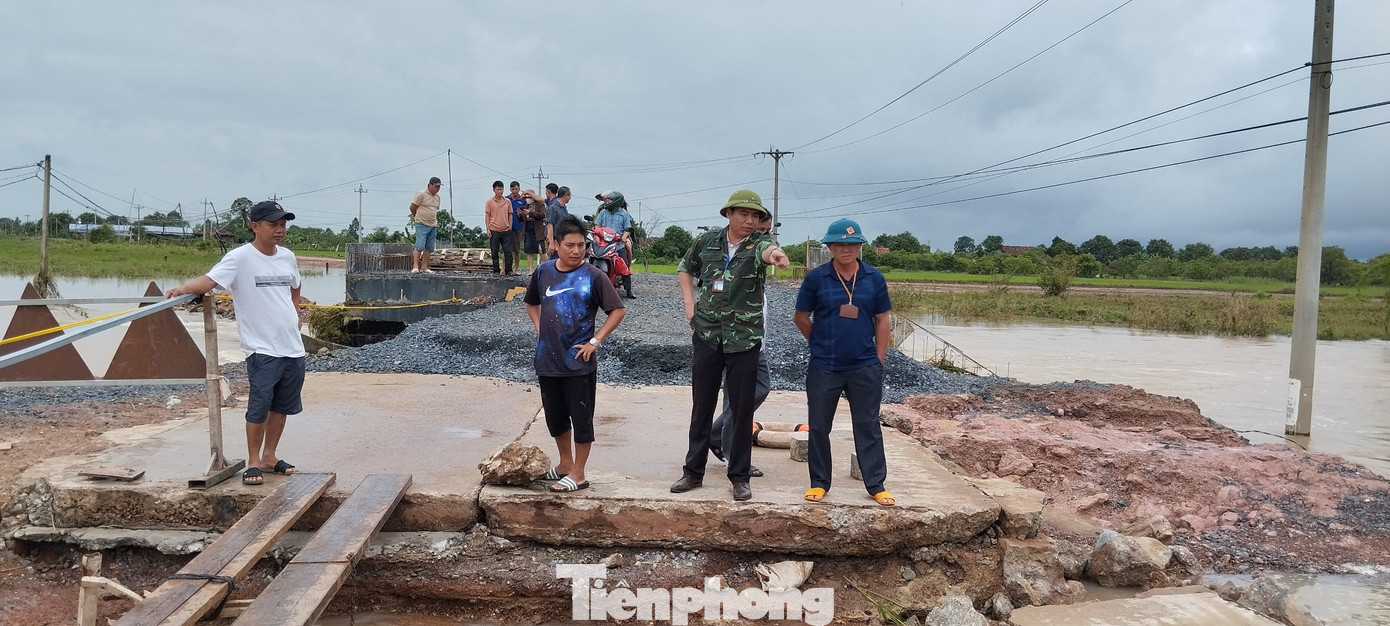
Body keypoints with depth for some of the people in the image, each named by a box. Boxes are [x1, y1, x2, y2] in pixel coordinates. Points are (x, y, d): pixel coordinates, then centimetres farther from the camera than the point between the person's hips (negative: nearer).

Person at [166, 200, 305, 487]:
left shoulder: (287, 257, 10)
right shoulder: (240, 258, -10)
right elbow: (209, 279, -22)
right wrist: (184, 287, -40)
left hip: (293, 347, 6)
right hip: (262, 348, -6)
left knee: (282, 405, 13)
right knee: (259, 405, -8)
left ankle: (270, 456, 27)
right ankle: (253, 462, 6)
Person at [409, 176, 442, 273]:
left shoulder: (437, 197, 15)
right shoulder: (421, 194, -7)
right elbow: (412, 207, -3)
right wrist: (418, 217, 10)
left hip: (433, 225, 7)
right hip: (422, 225, -7)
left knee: (429, 248, 5)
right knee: (420, 246, -13)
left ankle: (424, 267, 9)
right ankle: (415, 267, -15)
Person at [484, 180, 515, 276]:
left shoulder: (507, 201, 9)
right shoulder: (489, 202, 2)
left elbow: (510, 215, 13)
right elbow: (487, 216, 1)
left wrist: (510, 227, 5)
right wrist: (488, 230, -5)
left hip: (506, 230, 2)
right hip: (494, 231, -2)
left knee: (508, 251, -2)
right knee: (495, 252, 4)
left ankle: (508, 270, 6)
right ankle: (496, 271, 11)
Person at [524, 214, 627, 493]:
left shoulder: (592, 276, -9)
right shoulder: (544, 272, 4)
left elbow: (618, 310, -6)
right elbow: (532, 303, 22)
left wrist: (595, 341, -10)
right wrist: (541, 329, 8)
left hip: (579, 362, -5)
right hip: (548, 360, 5)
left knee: (581, 418, 3)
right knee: (555, 416, 16)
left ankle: (578, 474, 13)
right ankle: (565, 464, 35)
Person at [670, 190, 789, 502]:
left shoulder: (758, 242, -9)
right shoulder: (707, 241, 1)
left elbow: (766, 249, -35)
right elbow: (685, 268, 19)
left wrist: (775, 253, -59)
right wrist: (690, 303, 6)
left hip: (744, 339, -2)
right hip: (706, 335, 2)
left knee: (742, 410, 5)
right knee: (702, 407, 10)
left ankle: (740, 476, 17)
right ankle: (693, 472, 23)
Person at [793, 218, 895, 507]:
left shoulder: (874, 278, 1)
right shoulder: (816, 278, -4)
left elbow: (881, 320, 6)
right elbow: (801, 318, 6)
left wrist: (879, 359, 2)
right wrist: (822, 344, 9)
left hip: (865, 367, 1)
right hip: (824, 367, 0)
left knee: (868, 426, 7)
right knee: (818, 426, 8)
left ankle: (876, 484, 16)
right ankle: (819, 483, 21)